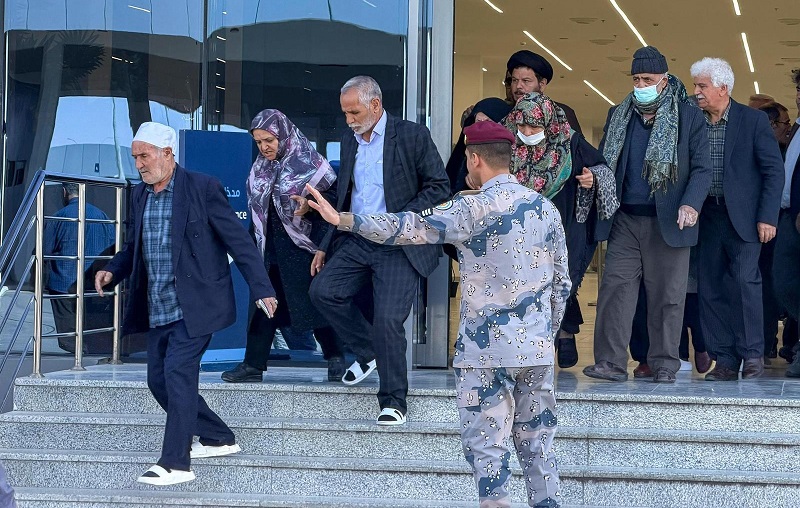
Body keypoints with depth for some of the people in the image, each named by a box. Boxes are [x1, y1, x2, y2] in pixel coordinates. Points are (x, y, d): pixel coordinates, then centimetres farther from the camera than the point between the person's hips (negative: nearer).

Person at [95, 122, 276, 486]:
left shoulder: (202, 188, -10)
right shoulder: (140, 195, 11)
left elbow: (238, 240, -10)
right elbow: (133, 246, 22)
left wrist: (261, 288, -14)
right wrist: (113, 271, 2)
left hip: (193, 305, -8)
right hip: (157, 309, 8)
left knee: (177, 373, -15)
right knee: (158, 380, 9)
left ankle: (175, 463, -11)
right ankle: (218, 439, 26)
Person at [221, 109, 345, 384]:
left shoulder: (309, 163, -9)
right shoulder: (261, 168, 10)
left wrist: (322, 248, -17)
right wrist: (255, 247, 12)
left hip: (303, 246, -6)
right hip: (271, 246, 6)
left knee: (312, 302, -3)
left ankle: (335, 358, 10)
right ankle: (253, 365, 6)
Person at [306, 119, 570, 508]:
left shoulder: (475, 208, -11)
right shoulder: (546, 208, 8)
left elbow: (411, 228, -13)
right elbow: (561, 284, 12)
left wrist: (341, 220, -8)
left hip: (487, 350, -6)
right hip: (537, 350, 6)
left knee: (486, 445, 0)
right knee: (536, 443, 12)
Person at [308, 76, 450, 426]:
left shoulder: (413, 136, -5)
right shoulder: (350, 141, 14)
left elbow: (439, 187, -5)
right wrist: (325, 247, 13)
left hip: (398, 246, -6)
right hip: (357, 241, 6)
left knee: (388, 320, -13)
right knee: (322, 290, -10)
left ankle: (394, 401, 2)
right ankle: (368, 352, 11)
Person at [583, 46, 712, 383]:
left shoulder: (689, 118, 2)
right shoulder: (618, 116, 13)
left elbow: (702, 168, -2)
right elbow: (603, 161, 19)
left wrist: (691, 204, -18)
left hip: (667, 222, -3)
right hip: (625, 220, 3)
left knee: (667, 295, 1)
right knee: (615, 289, -4)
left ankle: (664, 364, 9)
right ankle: (611, 362, -2)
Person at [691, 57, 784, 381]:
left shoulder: (753, 120, -2)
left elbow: (774, 170, -3)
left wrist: (767, 217, -11)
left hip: (742, 217, -4)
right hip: (706, 217, 4)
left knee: (745, 280, -12)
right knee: (711, 288, 2)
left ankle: (752, 355, -1)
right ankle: (725, 361, 8)